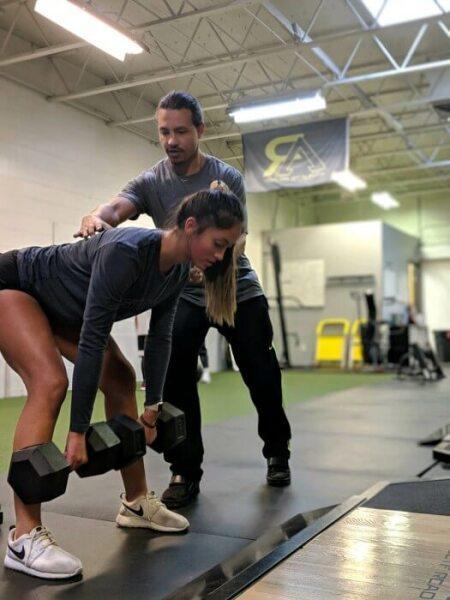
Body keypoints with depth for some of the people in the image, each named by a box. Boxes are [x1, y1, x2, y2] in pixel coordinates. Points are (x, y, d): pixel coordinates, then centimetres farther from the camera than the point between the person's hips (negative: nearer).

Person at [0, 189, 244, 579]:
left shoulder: (178, 269, -12)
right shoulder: (126, 252, -38)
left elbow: (160, 337, -3)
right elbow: (92, 340, -37)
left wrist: (153, 405, -2)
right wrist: (78, 432, -34)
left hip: (62, 305, 9)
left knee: (121, 381, 2)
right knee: (51, 383, -26)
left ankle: (136, 503, 13)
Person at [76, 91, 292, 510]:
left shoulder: (227, 178, -11)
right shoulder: (150, 183, -7)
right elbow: (119, 207, -29)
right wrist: (96, 217, -54)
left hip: (238, 291, 0)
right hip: (185, 294, 1)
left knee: (262, 376, 3)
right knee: (175, 372, -19)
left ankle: (277, 453, 29)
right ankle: (185, 471, -5)